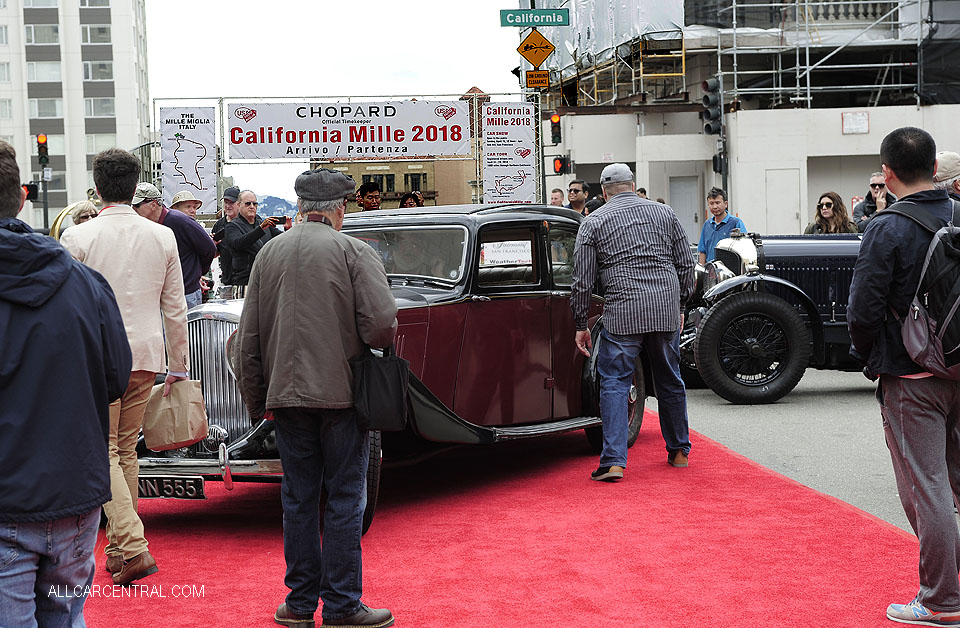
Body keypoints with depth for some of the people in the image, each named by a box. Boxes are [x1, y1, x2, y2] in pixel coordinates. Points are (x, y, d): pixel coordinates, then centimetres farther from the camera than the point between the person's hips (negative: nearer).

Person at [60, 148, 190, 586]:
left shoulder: (78, 238, -7)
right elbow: (175, 310, 7)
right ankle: (120, 549, 21)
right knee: (126, 451, 15)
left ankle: (133, 545, -14)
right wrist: (177, 368, 15)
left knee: (103, 451, 1)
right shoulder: (163, 237, 4)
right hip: (145, 356, 4)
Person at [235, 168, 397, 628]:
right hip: (340, 393, -4)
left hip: (286, 395, 4)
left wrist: (257, 400, 17)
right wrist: (382, 340, 7)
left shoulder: (269, 254, 8)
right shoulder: (353, 252, -5)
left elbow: (249, 337, 10)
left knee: (298, 499, 11)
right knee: (343, 500, 3)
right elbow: (381, 322, -16)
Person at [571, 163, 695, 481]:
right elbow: (686, 264, 14)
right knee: (670, 381, 17)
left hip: (623, 313, -3)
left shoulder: (593, 222, 4)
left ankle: (614, 461, -6)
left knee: (614, 383, 2)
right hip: (667, 309, 3)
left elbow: (582, 281, 1)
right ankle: (679, 451, 29)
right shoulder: (664, 213, 13)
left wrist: (581, 326, 8)